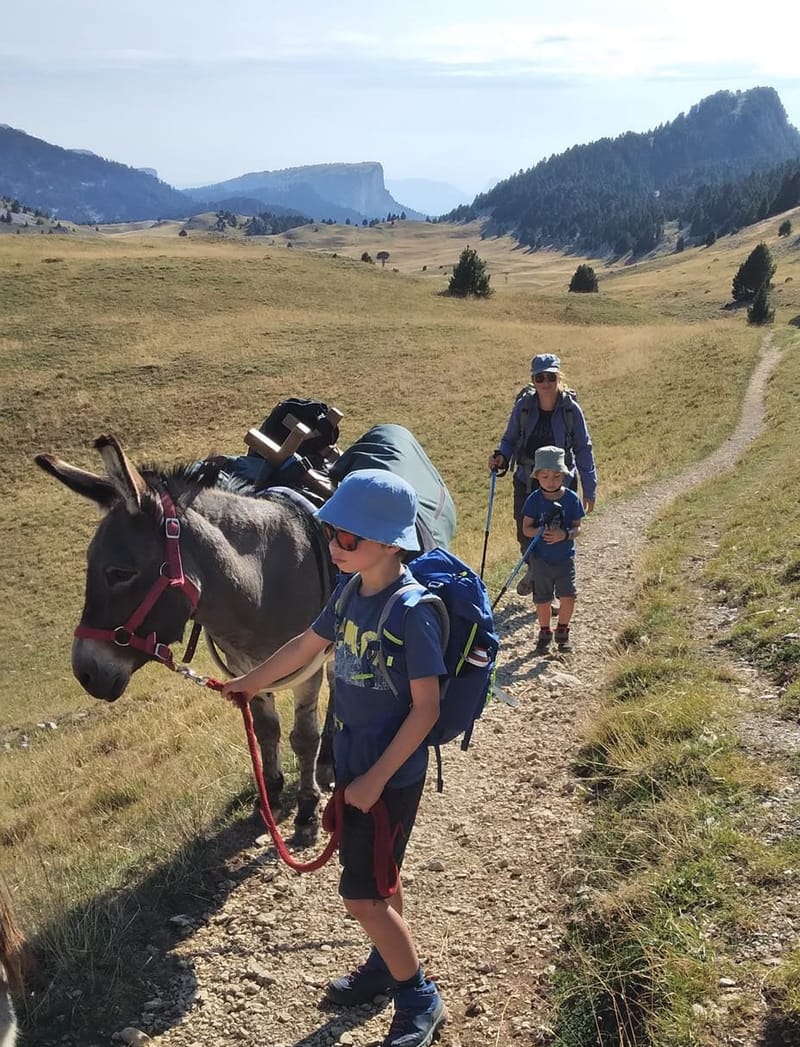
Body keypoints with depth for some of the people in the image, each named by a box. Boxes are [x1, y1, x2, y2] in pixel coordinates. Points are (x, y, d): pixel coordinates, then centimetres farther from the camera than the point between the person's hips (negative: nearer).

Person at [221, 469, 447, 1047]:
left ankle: (421, 1000, 21)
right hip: (353, 760, 7)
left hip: (392, 772, -7)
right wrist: (250, 683, 26)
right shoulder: (352, 591, -2)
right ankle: (389, 963, 45)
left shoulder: (412, 610, -26)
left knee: (362, 894, 0)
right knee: (376, 873, 23)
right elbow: (308, 644, 15)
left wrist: (376, 778, -20)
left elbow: (427, 707, -22)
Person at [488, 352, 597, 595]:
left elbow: (583, 450, -3)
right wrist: (501, 457, -19)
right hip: (526, 482, 1)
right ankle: (533, 570, 43)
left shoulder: (571, 409, -11)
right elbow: (510, 439, 4)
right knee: (525, 535, 8)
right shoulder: (523, 406, -9)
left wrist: (589, 490, -2)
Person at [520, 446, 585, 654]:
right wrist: (541, 532, -26)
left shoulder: (571, 498, -6)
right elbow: (526, 528, -5)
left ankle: (562, 631, 20)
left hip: (565, 557, 0)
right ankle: (544, 633, 29)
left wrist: (564, 534, -25)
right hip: (540, 558, 0)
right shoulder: (534, 500, -7)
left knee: (568, 596, -5)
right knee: (542, 599, 7)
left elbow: (577, 527, -4)